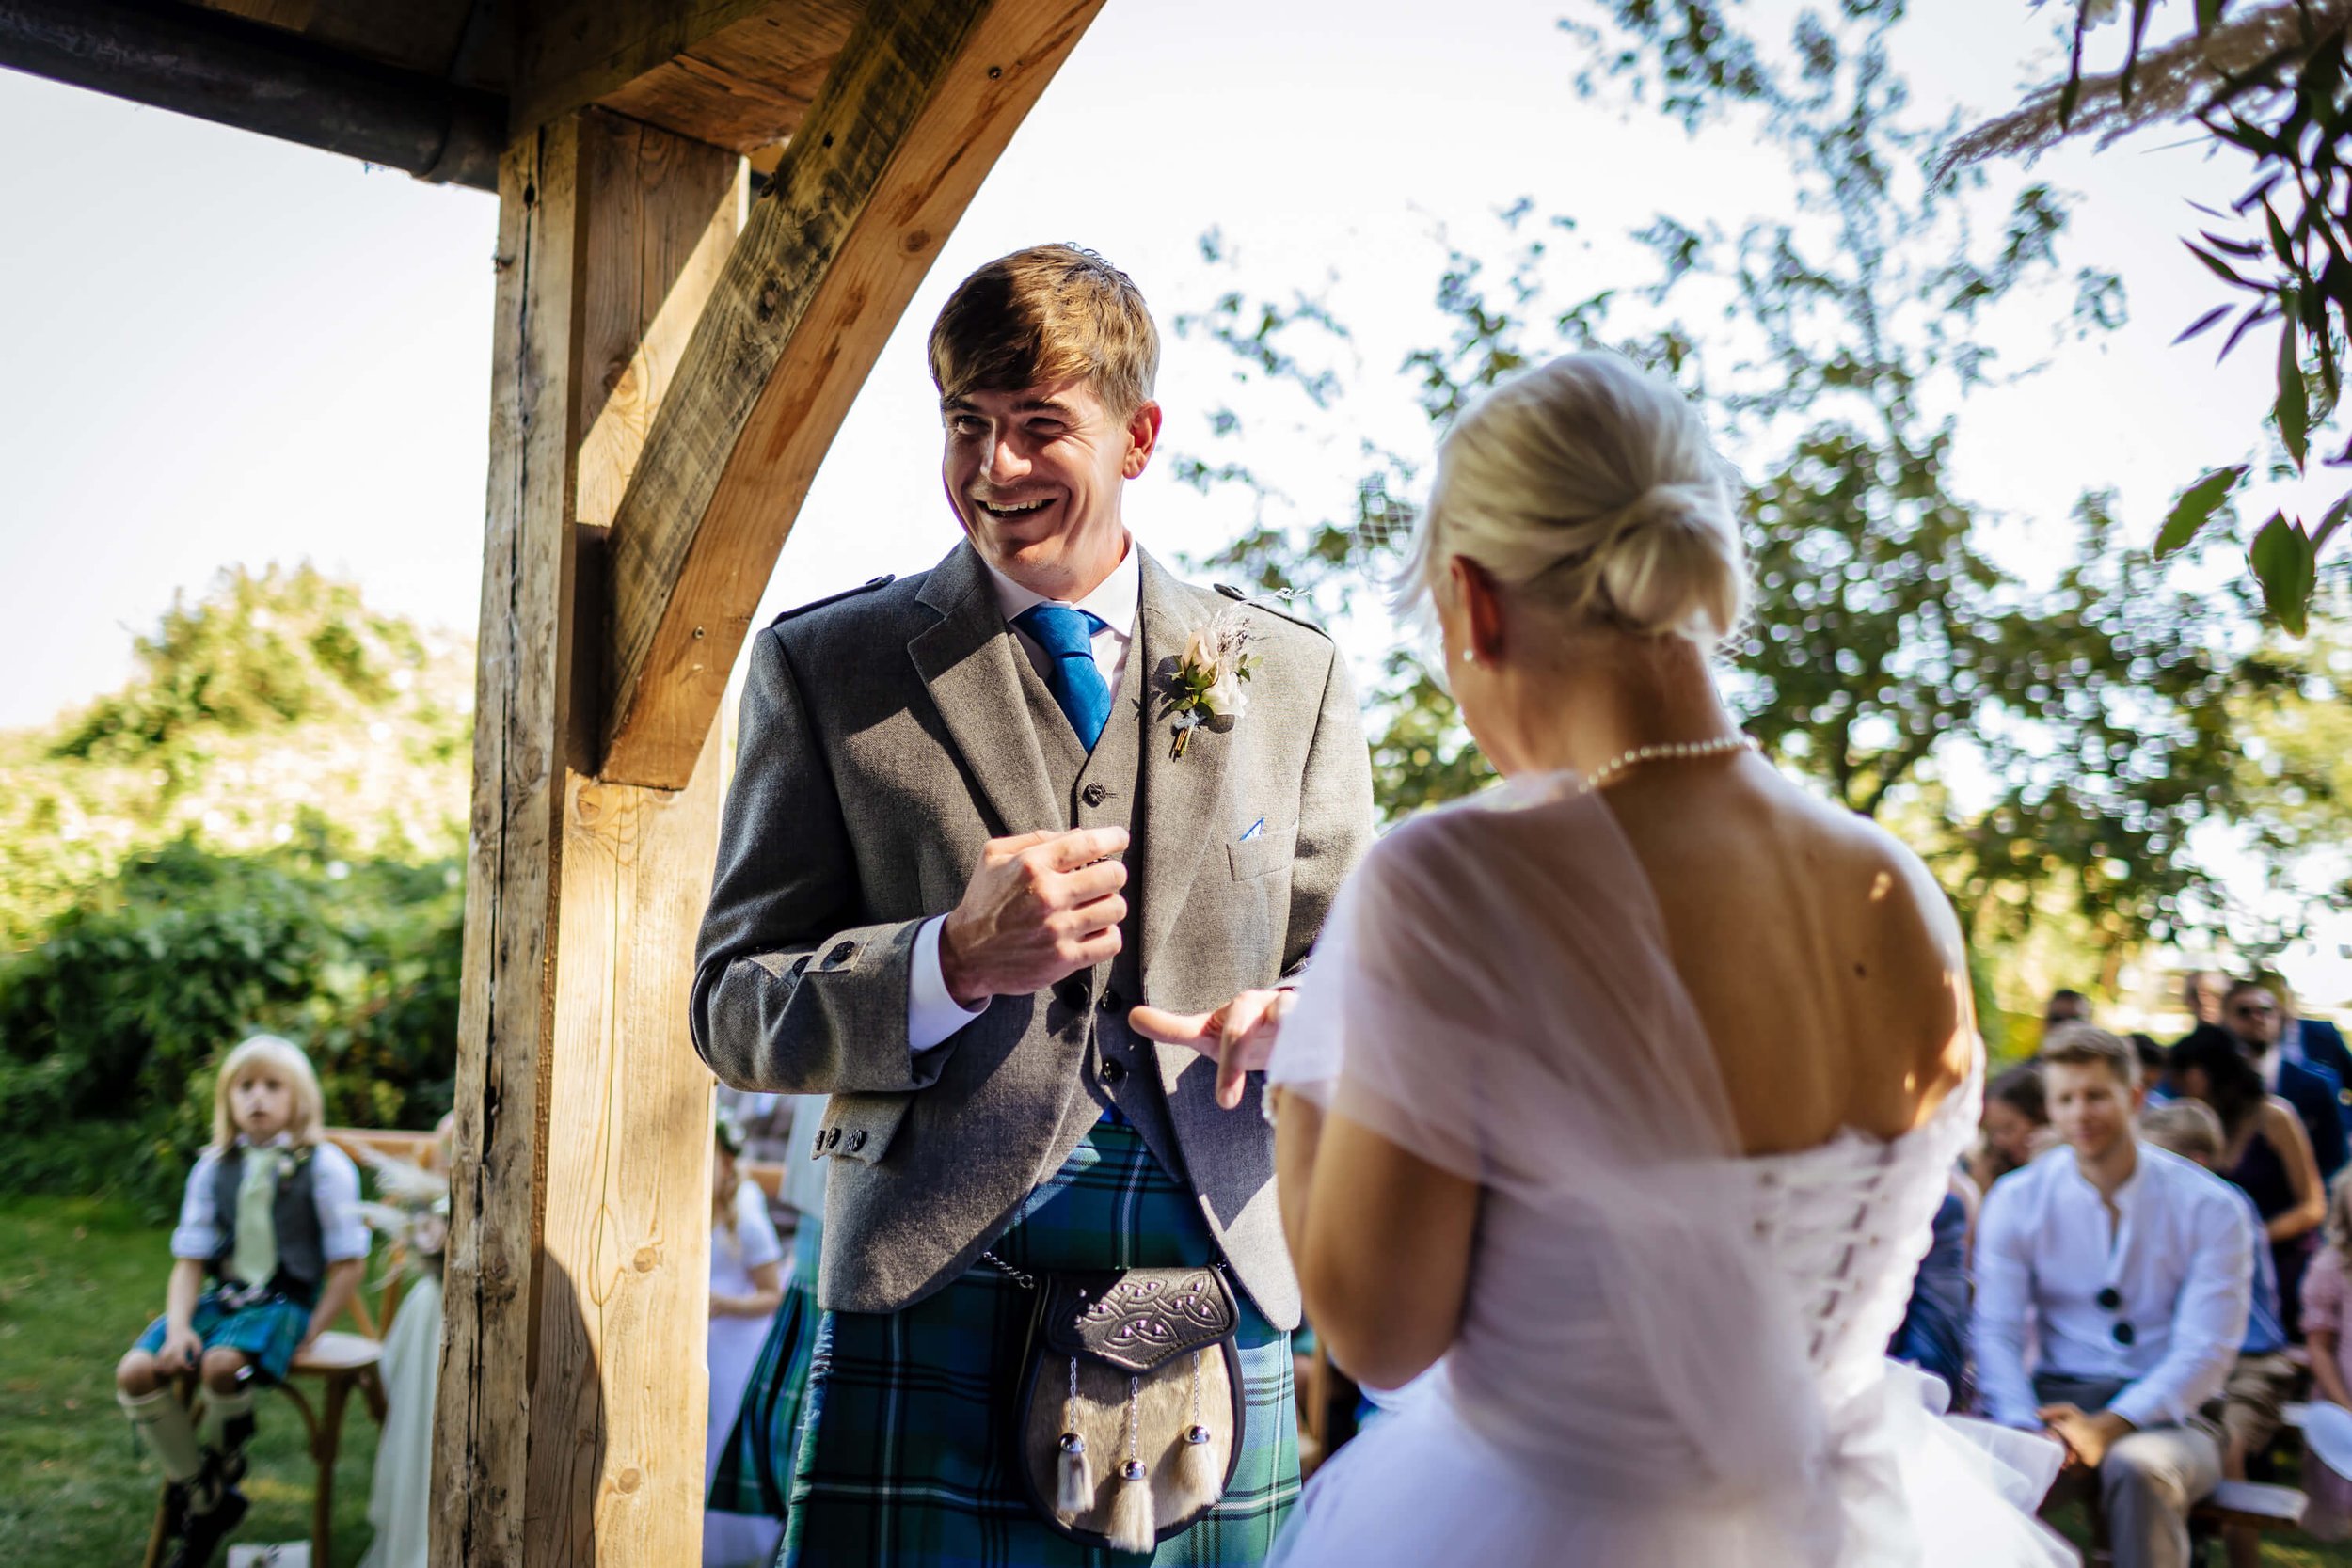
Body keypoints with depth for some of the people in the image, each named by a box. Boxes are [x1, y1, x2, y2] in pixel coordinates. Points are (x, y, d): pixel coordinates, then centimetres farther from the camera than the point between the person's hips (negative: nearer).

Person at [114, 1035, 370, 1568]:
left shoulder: (325, 1166, -6)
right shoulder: (213, 1166, 8)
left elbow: (348, 1262, -6)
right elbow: (189, 1258, 7)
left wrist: (310, 1332, -10)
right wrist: (179, 1325, -9)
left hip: (284, 1302, -5)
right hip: (222, 1296, 5)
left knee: (222, 1363, -34)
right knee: (134, 1373, -15)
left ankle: (223, 1468, -1)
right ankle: (202, 1499, 2)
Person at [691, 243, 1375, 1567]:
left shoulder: (1294, 674, 11)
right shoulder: (826, 666, 5)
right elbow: (733, 1010, 3)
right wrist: (954, 962, -15)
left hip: (1229, 1290, 2)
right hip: (936, 1303, -1)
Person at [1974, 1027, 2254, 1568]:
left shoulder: (2211, 1209, -2)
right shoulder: (2015, 1201, 2)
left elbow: (2205, 1352, -8)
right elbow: (1997, 1333, -2)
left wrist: (2107, 1427, -21)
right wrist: (2027, 1431, -21)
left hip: (2167, 1409, -1)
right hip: (2057, 1396, 1)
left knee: (2139, 1468, -37)